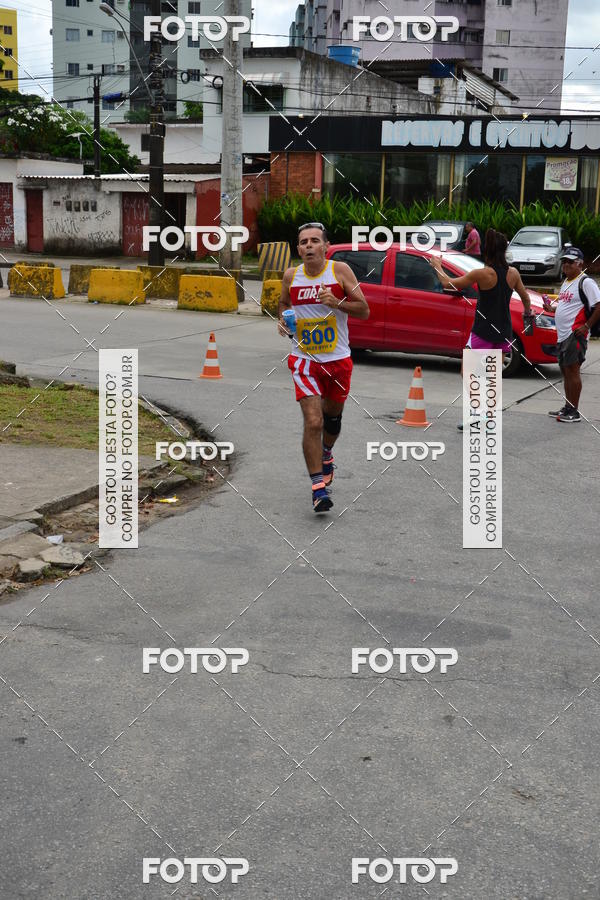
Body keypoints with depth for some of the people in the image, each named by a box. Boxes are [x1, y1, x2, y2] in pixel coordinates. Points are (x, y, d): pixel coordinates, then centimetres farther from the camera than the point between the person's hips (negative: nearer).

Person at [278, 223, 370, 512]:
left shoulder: (340, 270, -7)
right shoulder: (291, 276, 0)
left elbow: (364, 310, -7)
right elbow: (283, 303, 21)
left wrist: (337, 303, -23)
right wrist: (283, 320, 0)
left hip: (338, 359, 1)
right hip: (305, 360, -1)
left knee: (332, 416, 20)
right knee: (313, 422, -15)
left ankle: (326, 454, 53)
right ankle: (318, 487, -10)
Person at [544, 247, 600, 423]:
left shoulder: (586, 282, -11)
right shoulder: (566, 281, 18)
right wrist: (551, 307, 13)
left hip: (576, 334, -10)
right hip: (562, 334, 10)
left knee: (572, 370, -10)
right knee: (565, 370, 13)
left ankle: (574, 412, -6)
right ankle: (568, 408, 22)